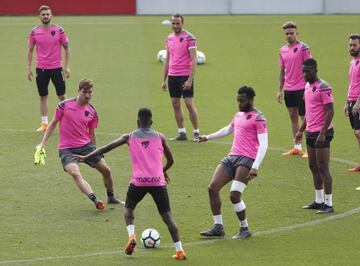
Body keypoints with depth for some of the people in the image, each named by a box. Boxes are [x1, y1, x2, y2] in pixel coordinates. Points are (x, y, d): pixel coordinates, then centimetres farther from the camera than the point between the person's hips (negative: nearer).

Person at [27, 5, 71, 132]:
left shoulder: (59, 30, -3)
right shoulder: (34, 32, 1)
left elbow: (67, 48, 2)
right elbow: (30, 51, 8)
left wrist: (67, 66, -4)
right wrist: (29, 68, 4)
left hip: (56, 68, -1)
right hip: (41, 69, 1)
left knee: (62, 95, 1)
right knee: (43, 97, 5)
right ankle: (44, 123, 12)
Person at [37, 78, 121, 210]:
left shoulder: (92, 112, 2)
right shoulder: (64, 105, -7)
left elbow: (92, 135, 13)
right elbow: (53, 124, 4)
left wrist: (94, 152, 16)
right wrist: (43, 143, 0)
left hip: (86, 146, 4)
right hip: (67, 148, -4)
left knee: (106, 170, -1)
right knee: (75, 173, -28)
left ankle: (111, 198, 24)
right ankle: (95, 200, -37)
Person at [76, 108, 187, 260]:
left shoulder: (130, 137, 9)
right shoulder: (159, 137, 11)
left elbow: (106, 148, 7)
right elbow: (170, 160, 18)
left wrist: (86, 157, 13)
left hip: (139, 181, 0)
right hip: (158, 181, 0)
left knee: (129, 208, 25)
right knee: (166, 215, 6)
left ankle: (131, 236, 0)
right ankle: (179, 250, -5)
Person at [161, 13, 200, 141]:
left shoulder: (189, 38, -8)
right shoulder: (169, 38, 12)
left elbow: (194, 60, -12)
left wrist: (190, 79, -19)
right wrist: (164, 80, 15)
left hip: (185, 76, -6)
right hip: (172, 76, 6)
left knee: (189, 103, -7)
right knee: (175, 104, 5)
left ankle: (196, 132, 1)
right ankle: (181, 133, 11)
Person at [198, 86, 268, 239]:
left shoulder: (258, 119, -5)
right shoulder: (238, 115, 20)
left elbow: (263, 145, -13)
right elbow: (228, 130, 41)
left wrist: (255, 167, -23)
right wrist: (208, 137, 49)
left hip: (247, 159, -8)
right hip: (232, 157, 8)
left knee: (234, 195, -18)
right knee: (213, 188, -2)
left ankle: (245, 229, 0)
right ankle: (218, 228, 5)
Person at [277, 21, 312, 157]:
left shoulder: (303, 48, -8)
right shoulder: (283, 50, 10)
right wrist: (280, 90, 14)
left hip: (301, 89, -6)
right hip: (288, 89, 6)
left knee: (305, 117, -4)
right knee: (293, 117, 11)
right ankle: (297, 147, 18)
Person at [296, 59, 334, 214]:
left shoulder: (323, 88, -15)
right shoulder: (307, 86, 12)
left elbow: (330, 111, -18)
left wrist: (322, 134, -22)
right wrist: (301, 130, 22)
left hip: (321, 133, -9)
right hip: (310, 132, 9)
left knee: (323, 168, -7)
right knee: (313, 167, 13)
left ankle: (328, 204, -4)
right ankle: (319, 201, 22)